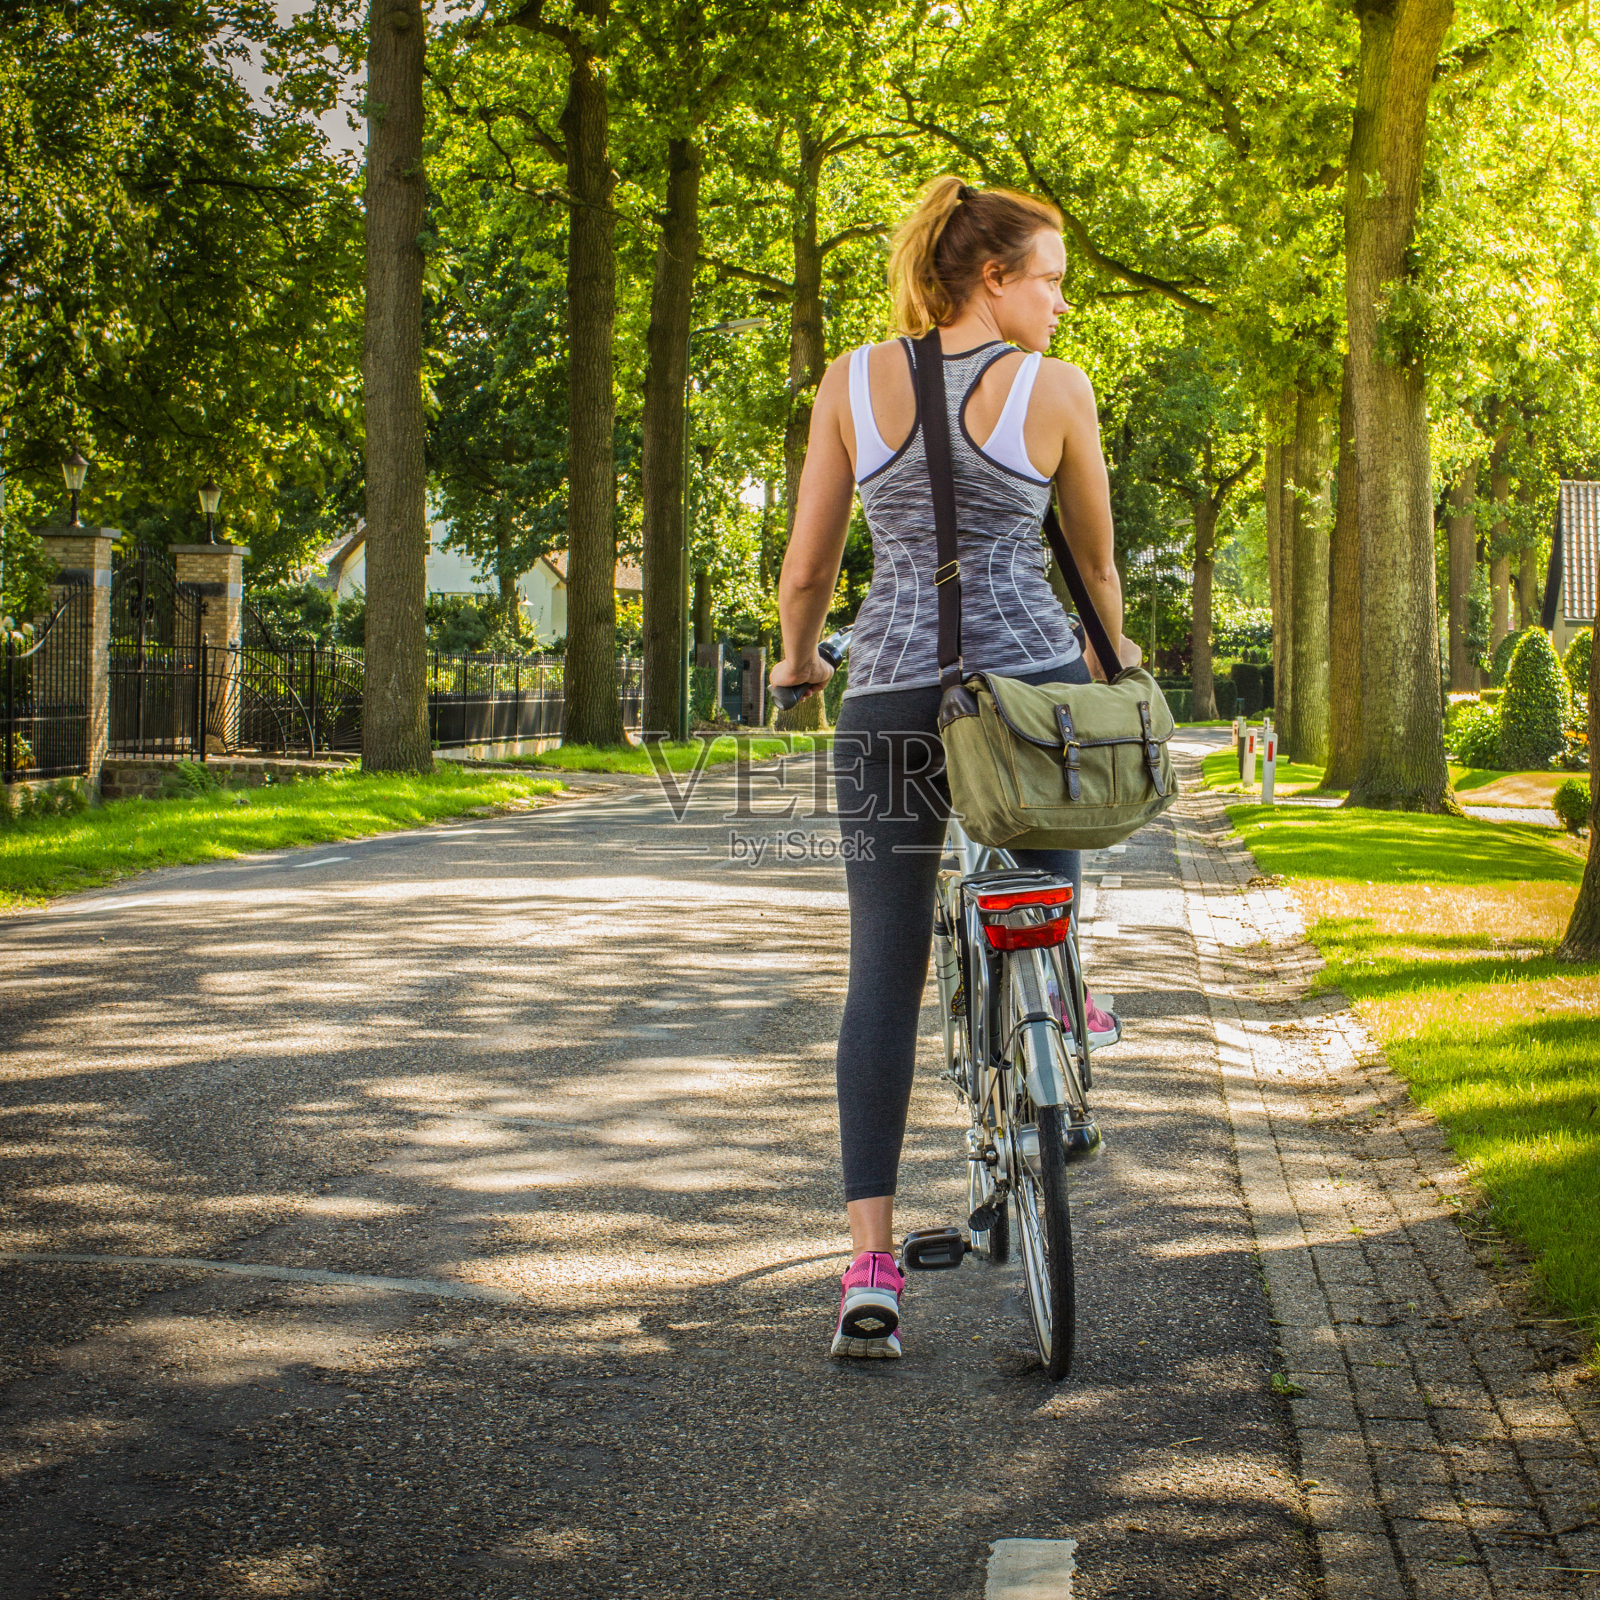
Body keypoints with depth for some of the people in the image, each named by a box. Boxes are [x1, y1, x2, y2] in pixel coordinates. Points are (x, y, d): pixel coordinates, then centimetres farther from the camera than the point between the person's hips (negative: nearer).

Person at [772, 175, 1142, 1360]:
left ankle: (872, 1265, -1)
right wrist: (1114, 654, 33)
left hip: (892, 697, 1)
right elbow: (1096, 558, 14)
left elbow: (805, 571, 5)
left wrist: (797, 664, 26)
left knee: (885, 975, 3)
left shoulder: (853, 383, 3)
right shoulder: (1055, 390, -1)